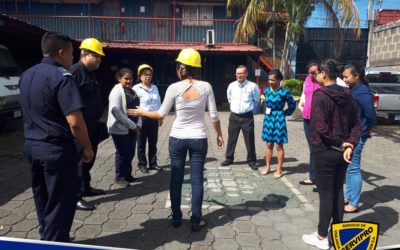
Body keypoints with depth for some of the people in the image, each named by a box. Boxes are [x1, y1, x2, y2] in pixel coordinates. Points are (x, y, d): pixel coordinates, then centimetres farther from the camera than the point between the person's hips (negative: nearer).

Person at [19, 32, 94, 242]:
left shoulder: (26, 75, 9)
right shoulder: (61, 76, -18)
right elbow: (74, 122, -24)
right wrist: (87, 148, -12)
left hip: (32, 146, 9)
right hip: (57, 150, -9)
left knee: (42, 199, 21)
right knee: (60, 203, 5)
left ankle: (46, 238, 36)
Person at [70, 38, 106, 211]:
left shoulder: (91, 74, 16)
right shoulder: (74, 72, -14)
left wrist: (98, 121, 21)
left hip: (92, 125, 9)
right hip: (80, 126, -9)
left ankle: (86, 188, 32)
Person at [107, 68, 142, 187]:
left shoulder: (133, 92, 12)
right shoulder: (116, 91, -12)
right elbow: (115, 111, -23)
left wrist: (138, 124, -4)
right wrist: (132, 125, -21)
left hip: (132, 128, 7)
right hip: (120, 129, -7)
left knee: (130, 152, 13)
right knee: (122, 153, 0)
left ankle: (127, 174, 28)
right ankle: (120, 177, 15)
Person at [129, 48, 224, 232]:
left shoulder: (174, 88, -8)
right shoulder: (205, 87, -5)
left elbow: (161, 114, -1)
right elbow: (213, 115, -3)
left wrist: (141, 112, 16)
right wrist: (219, 134, 12)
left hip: (177, 139, 0)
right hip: (198, 139, 1)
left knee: (176, 179, 13)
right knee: (197, 179, 8)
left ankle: (176, 218, 25)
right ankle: (196, 221, 16)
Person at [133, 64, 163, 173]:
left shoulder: (155, 87, 11)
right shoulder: (136, 88, -8)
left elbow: (159, 103, 15)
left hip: (154, 118, 5)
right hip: (142, 118, -5)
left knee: (153, 142, 12)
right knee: (142, 143, 6)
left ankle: (153, 163, 24)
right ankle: (142, 164, 18)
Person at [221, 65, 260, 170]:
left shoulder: (253, 86, -9)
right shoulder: (231, 86, 0)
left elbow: (256, 100, 7)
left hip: (247, 117, -3)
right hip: (234, 116, 3)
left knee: (249, 140, 5)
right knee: (231, 139, 11)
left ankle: (251, 161, 18)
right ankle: (229, 158, 25)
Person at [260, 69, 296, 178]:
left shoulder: (284, 92, -12)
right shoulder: (266, 90, 3)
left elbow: (292, 105, 0)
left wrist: (285, 114, 0)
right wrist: (268, 111, 11)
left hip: (278, 119, -5)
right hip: (268, 119, 5)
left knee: (279, 145, 3)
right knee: (269, 144, 12)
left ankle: (279, 170, 13)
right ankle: (267, 167, 24)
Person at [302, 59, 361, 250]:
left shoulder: (320, 95, -16)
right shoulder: (347, 95, 6)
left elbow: (320, 127, -23)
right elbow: (356, 125, 5)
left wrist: (339, 143, -12)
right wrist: (349, 145, -6)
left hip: (324, 151, -7)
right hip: (342, 151, 7)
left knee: (325, 194, 4)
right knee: (338, 191, 18)